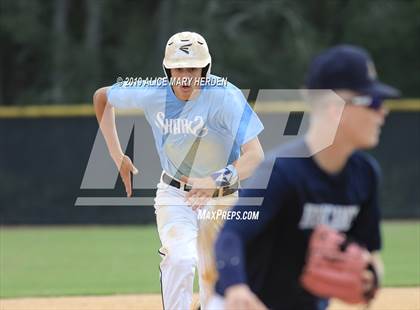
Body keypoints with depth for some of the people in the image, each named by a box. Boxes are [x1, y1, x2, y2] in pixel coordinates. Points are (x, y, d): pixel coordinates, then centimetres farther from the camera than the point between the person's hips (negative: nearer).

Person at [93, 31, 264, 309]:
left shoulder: (225, 96, -25)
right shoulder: (152, 94, -16)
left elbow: (255, 154, -34)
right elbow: (102, 96, 5)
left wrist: (217, 180, -51)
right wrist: (118, 156, 0)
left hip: (220, 199, 0)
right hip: (174, 195, 0)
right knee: (182, 259, -26)